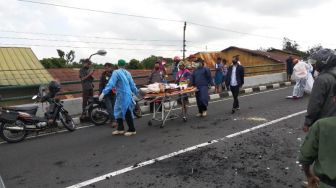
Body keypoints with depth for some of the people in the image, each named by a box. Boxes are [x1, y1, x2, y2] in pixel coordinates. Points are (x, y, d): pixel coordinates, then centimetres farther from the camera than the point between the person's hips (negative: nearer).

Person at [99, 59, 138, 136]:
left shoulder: (116, 72, -9)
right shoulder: (127, 73, 12)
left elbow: (111, 84, -20)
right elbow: (132, 85, 14)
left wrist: (103, 93, -24)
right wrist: (136, 92, 27)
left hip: (122, 96, -8)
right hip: (127, 94, 8)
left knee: (127, 113, 0)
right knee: (118, 111, 16)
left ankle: (132, 130, 10)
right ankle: (120, 129, 22)